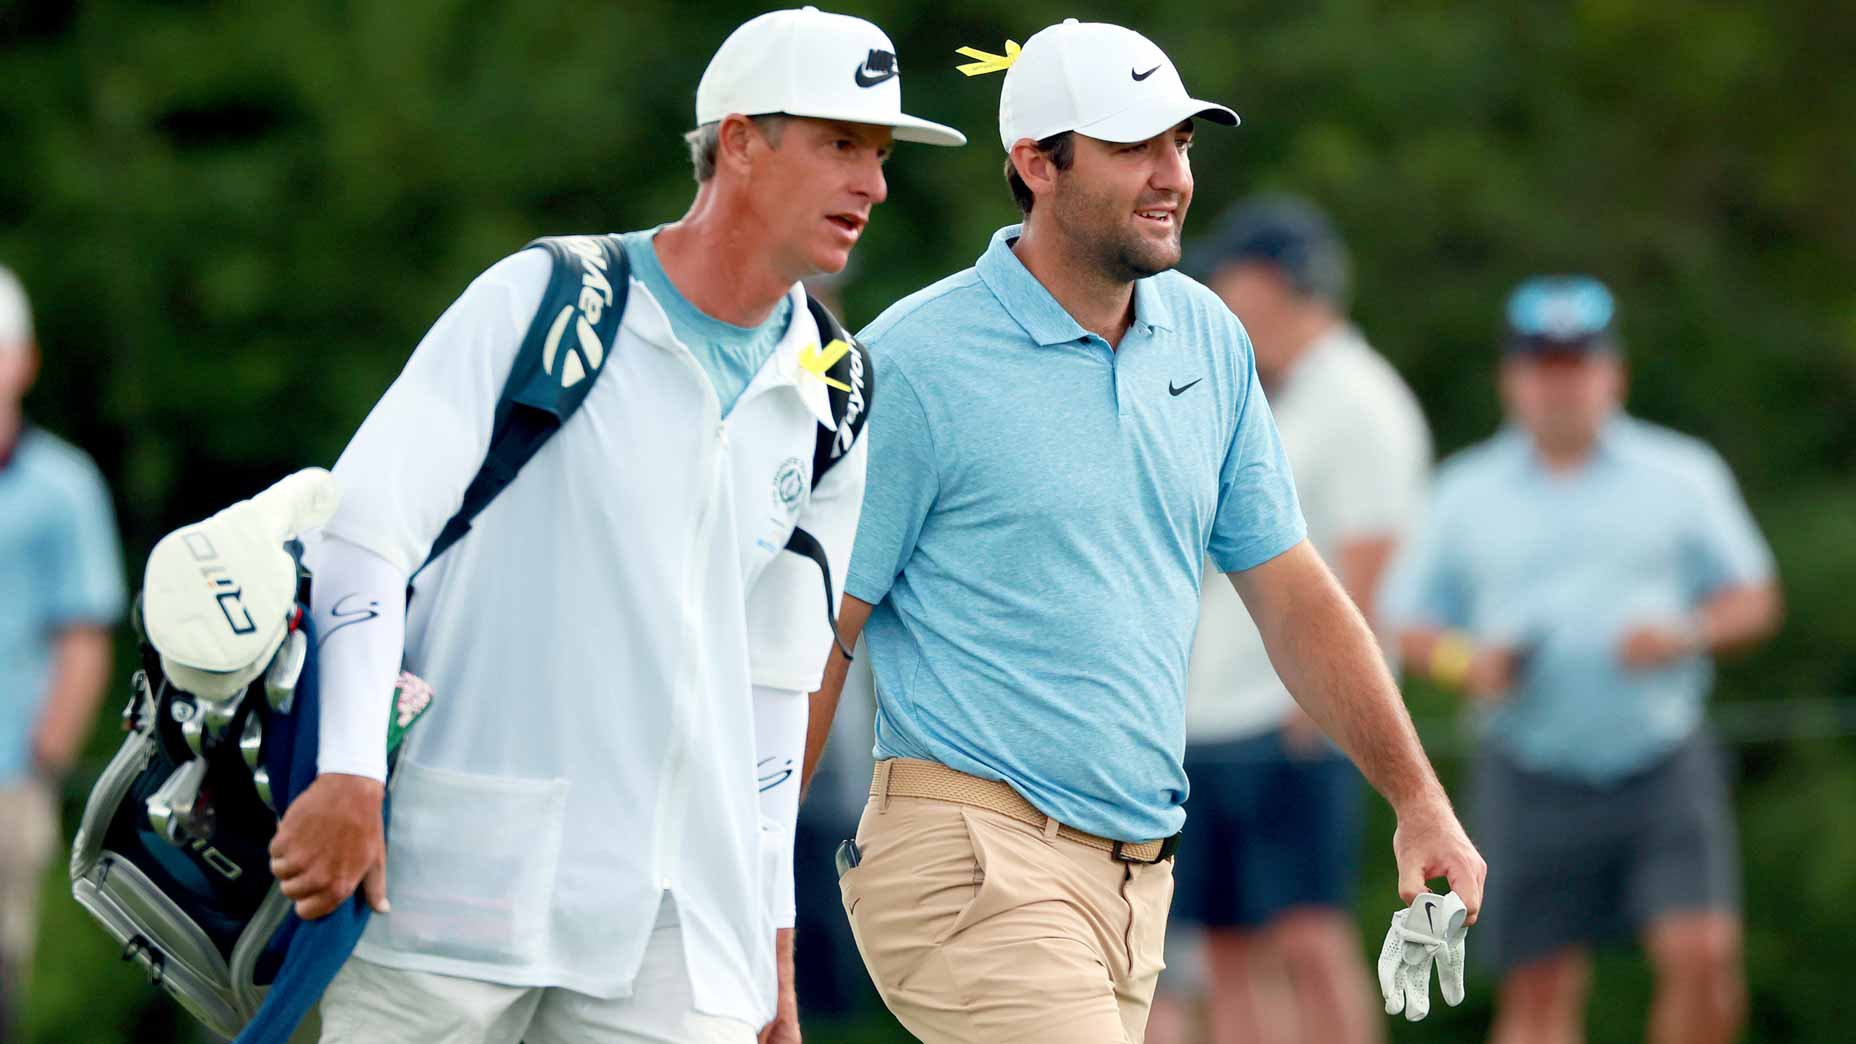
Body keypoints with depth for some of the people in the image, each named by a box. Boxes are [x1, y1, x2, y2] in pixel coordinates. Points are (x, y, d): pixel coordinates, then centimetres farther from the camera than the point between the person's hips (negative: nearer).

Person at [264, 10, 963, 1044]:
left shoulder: (825, 414, 12)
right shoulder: (540, 301, -2)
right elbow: (365, 528, -8)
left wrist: (772, 947, 18)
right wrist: (347, 773, -18)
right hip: (460, 873, -4)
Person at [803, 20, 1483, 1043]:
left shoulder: (1207, 339, 11)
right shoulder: (914, 364, -9)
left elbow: (1292, 594, 17)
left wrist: (1418, 799, 11)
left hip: (1138, 872, 7)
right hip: (975, 862, -7)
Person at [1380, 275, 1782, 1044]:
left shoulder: (1683, 476, 8)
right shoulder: (1465, 494, 10)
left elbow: (1754, 599, 10)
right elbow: (1407, 626, 11)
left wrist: (1685, 635, -10)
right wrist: (1467, 664, -9)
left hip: (1663, 770, 0)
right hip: (1531, 776, 0)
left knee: (1701, 956, -14)